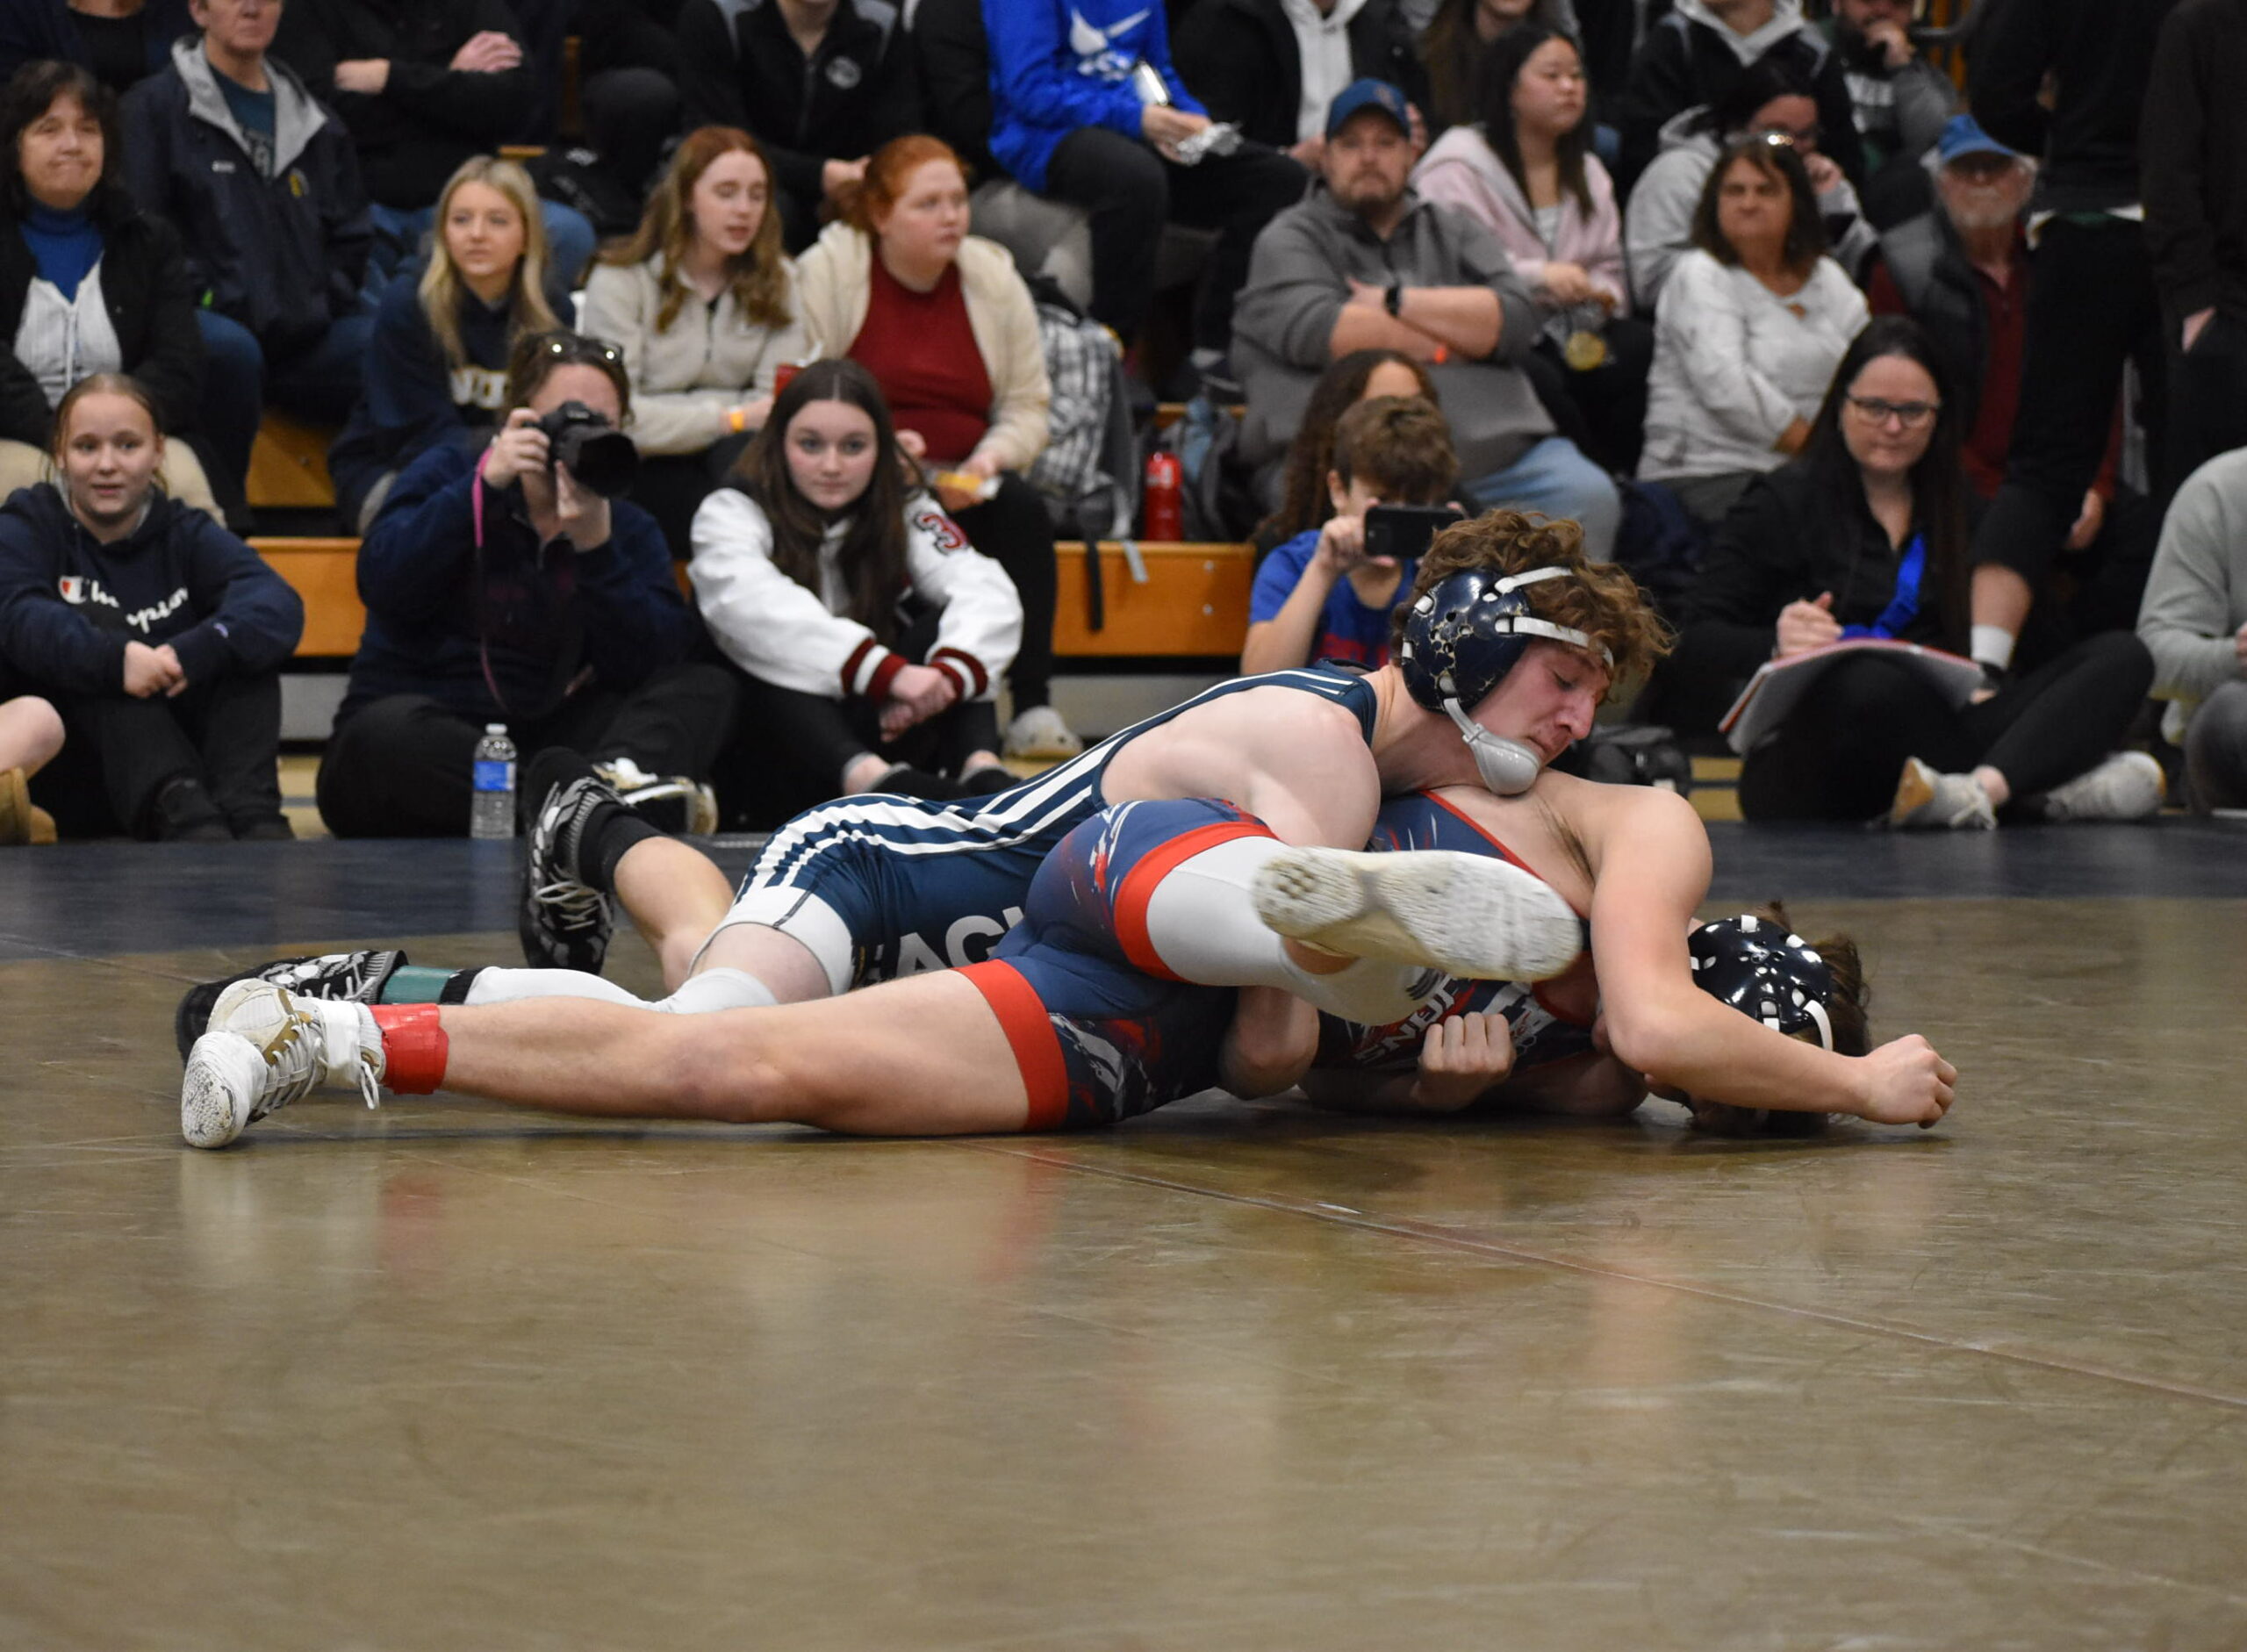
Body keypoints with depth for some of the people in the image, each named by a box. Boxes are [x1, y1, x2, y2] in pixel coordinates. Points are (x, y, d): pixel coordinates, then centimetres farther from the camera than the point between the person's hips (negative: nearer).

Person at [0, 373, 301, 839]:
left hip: (191, 756, 2)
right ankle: (178, 812, -47)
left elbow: (280, 606, -13)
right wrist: (113, 658, -39)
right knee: (97, 623, -24)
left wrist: (193, 653, -33)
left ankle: (251, 812, -38)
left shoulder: (187, 534, 9)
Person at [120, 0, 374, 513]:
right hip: (210, 320, -4)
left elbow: (351, 239, 23)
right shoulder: (155, 106, 7)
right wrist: (206, 295, -10)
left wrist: (324, 298, 7)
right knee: (229, 347, -40)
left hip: (307, 332, 4)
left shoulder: (316, 124, 22)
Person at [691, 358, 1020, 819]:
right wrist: (888, 672, -39)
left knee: (945, 623, -16)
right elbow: (752, 607, -26)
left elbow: (988, 592, -12)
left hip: (877, 733, 3)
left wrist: (949, 672, -36)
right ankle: (873, 780, -57)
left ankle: (981, 772, -39)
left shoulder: (905, 516, 6)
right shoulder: (730, 513, -4)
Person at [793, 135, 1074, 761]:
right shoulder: (826, 272, -2)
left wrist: (992, 457, -10)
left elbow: (1028, 405, 11)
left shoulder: (994, 277, 9)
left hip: (963, 488, 4)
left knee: (1024, 510, -27)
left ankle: (1033, 706, -26)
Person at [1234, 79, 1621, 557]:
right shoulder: (1291, 239, 15)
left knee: (1589, 497, -22)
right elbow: (1312, 329, -6)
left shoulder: (1454, 231, 27)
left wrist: (1396, 302, 1)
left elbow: (1516, 319, 9)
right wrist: (1449, 346, 4)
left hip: (1493, 452, 4)